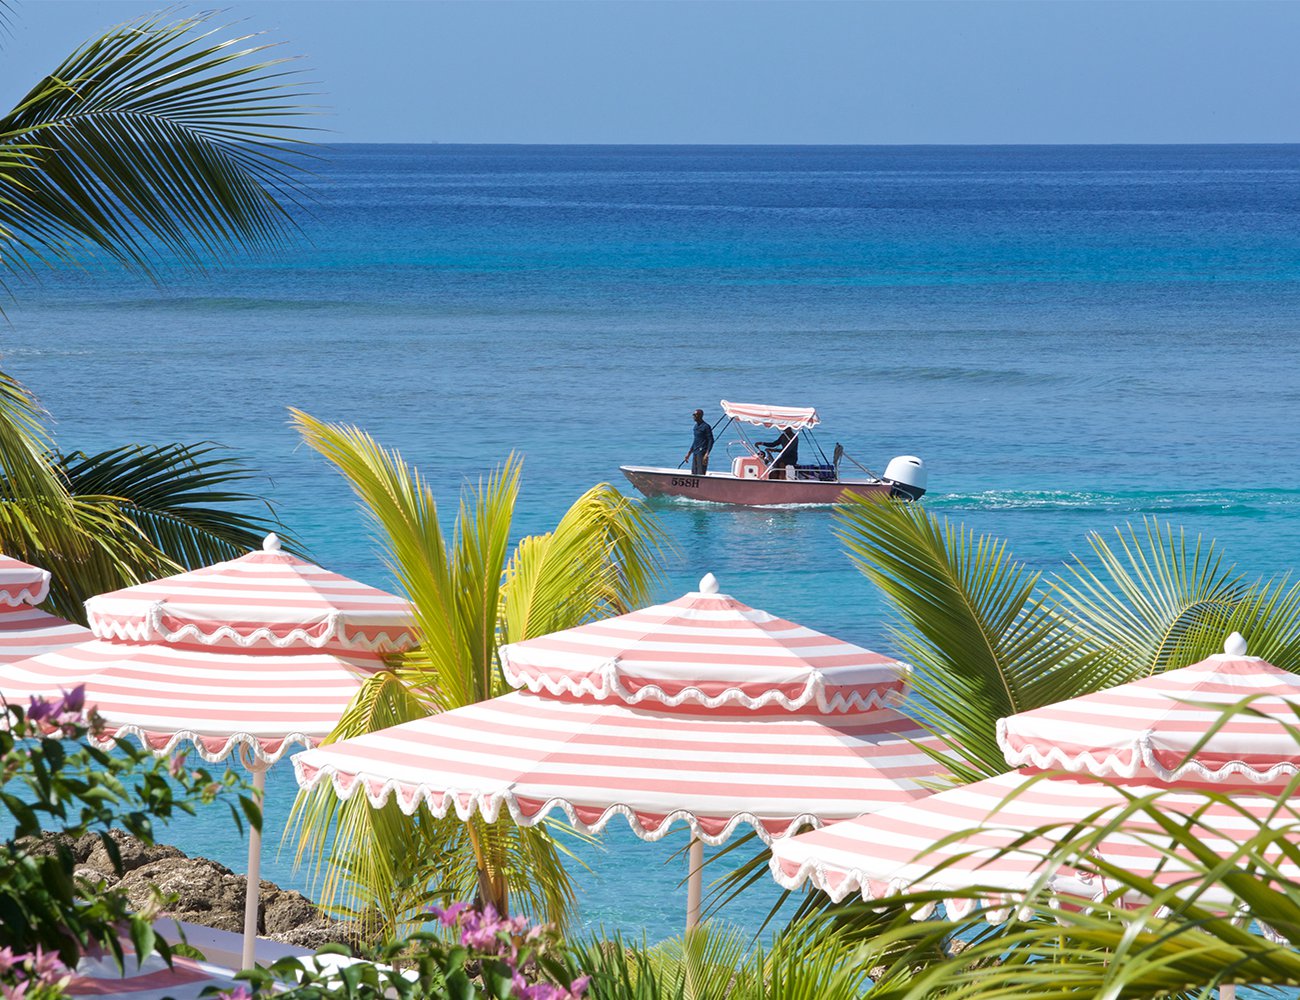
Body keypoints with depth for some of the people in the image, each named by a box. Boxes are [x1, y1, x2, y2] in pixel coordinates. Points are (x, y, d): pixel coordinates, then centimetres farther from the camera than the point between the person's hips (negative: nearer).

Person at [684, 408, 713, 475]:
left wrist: (707, 454, -21)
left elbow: (711, 441, -14)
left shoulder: (706, 426, -11)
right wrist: (689, 453, 23)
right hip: (695, 453, 9)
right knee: (693, 473, 9)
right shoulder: (696, 426, 15)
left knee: (701, 474, -10)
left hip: (702, 453, -9)